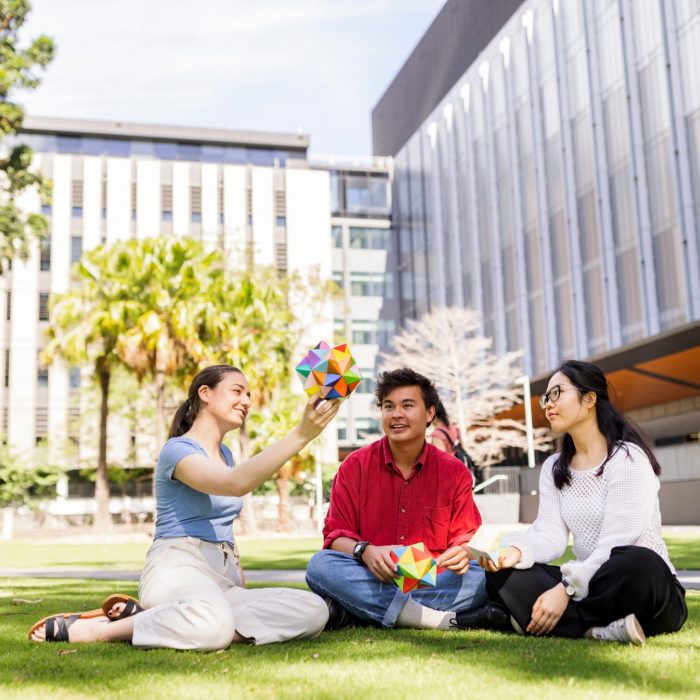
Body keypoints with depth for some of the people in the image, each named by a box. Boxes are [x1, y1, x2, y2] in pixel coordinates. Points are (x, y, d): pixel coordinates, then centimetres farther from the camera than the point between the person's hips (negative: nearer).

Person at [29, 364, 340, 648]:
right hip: (177, 569, -8)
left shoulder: (225, 454, 23)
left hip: (223, 577, 8)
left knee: (314, 610, -22)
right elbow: (236, 484, -24)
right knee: (213, 623, -44)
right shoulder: (178, 450, -4)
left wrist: (240, 587, 13)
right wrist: (301, 434, -31)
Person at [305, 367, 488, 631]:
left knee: (481, 577, -28)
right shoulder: (355, 466, 2)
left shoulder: (454, 472, 4)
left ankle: (351, 611, -29)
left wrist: (464, 553, -22)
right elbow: (335, 535, -1)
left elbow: (467, 539, 4)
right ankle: (433, 618, -34)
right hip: (370, 579, -1)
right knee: (321, 564, -28)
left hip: (431, 583, 1)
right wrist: (365, 552, -24)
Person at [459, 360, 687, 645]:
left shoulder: (627, 457, -9)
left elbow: (617, 542, -19)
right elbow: (551, 535, -2)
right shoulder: (553, 468, 11)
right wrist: (516, 552, -23)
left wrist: (566, 589, -27)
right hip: (585, 586, 6)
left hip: (646, 586, -6)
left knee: (638, 564, -39)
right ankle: (597, 628, -29)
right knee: (502, 574, -13)